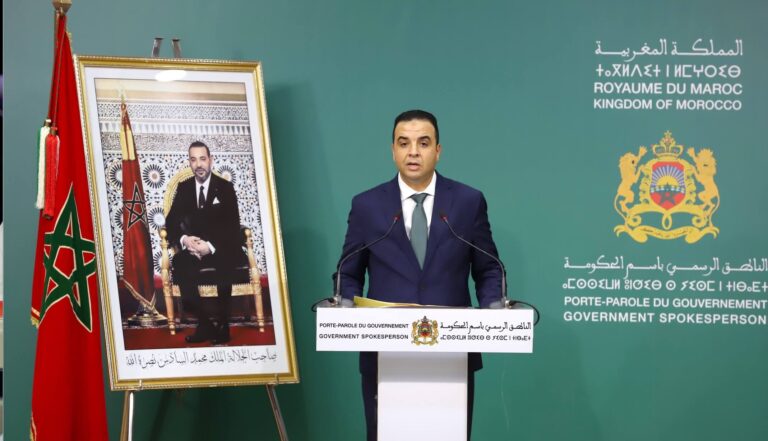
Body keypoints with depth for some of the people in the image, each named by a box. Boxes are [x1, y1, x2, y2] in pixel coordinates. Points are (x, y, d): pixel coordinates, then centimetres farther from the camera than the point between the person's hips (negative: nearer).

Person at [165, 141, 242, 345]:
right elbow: (171, 221, 5)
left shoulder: (225, 187, 1)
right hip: (193, 246, 3)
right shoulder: (183, 187, 9)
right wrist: (184, 239, -19)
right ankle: (204, 323, -23)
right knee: (179, 263, -32)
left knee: (225, 264, -38)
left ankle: (223, 324, -22)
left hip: (221, 248, -2)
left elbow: (233, 226, -7)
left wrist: (211, 246, -24)